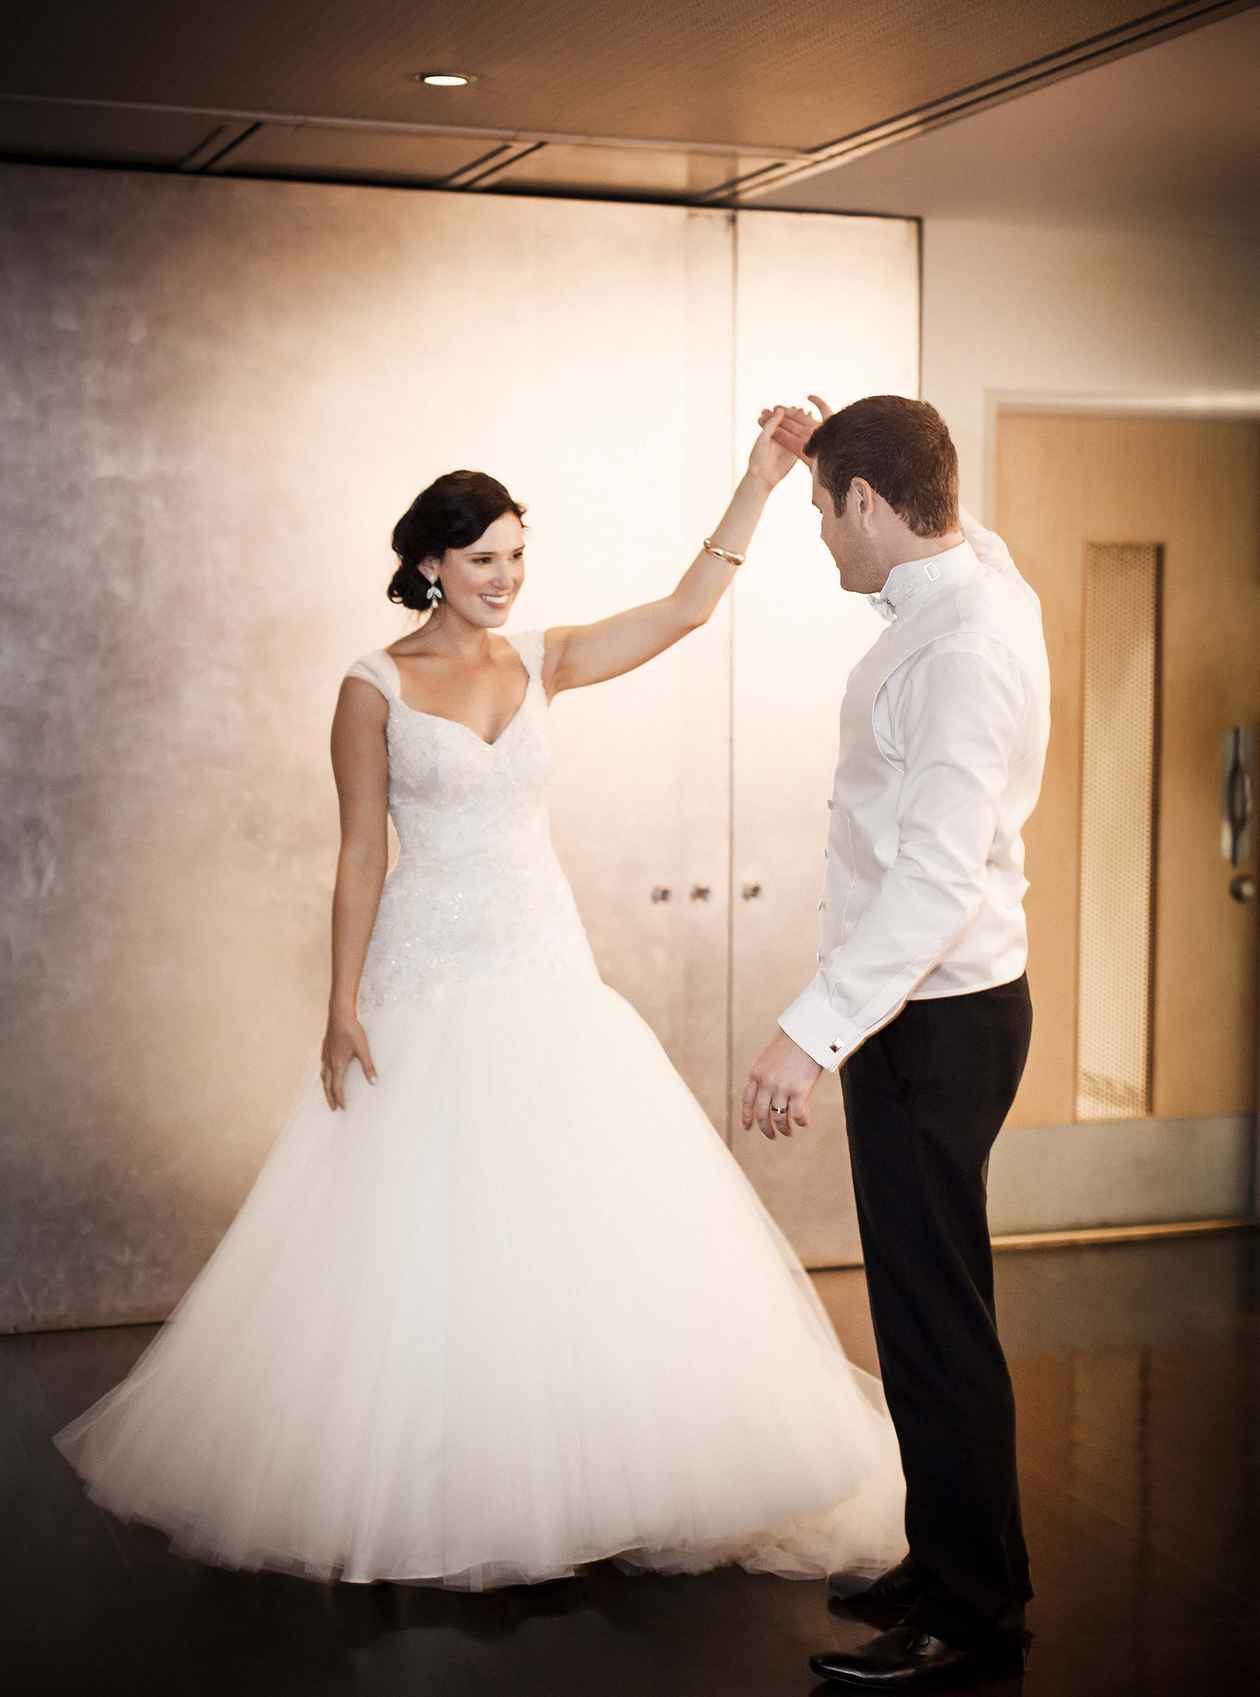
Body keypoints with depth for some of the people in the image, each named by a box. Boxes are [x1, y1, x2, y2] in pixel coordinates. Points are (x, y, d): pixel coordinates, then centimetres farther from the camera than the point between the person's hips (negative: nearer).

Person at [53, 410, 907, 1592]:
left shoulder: (541, 664, 8)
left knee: (598, 1218, 1)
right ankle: (418, 1486, 15)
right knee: (420, 1234, 1)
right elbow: (360, 855, -4)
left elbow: (685, 610, 1)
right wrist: (343, 1005, -8)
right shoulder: (376, 688, -3)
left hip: (549, 972, 4)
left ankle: (578, 1471, 15)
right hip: (432, 982, -4)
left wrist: (757, 483, -7)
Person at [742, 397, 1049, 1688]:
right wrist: (830, 445, 30)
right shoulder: (974, 563, 7)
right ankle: (948, 1565, 31)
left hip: (935, 1021, -10)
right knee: (926, 1307, 18)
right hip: (928, 1010, 10)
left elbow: (939, 873, -30)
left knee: (934, 1322, -2)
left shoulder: (964, 647, -23)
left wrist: (814, 1031, -34)